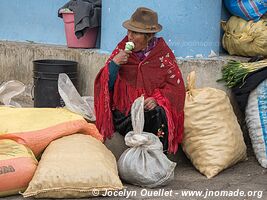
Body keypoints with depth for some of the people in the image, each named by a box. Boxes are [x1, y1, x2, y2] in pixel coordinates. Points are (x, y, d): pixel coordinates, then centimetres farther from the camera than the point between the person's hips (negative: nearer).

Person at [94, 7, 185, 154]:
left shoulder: (163, 53, 2)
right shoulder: (122, 49, 5)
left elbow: (175, 85, 0)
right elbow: (106, 85, 4)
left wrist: (157, 99, -18)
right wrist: (114, 64, -14)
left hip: (150, 109, 0)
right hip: (124, 113, 1)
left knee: (158, 114, -33)